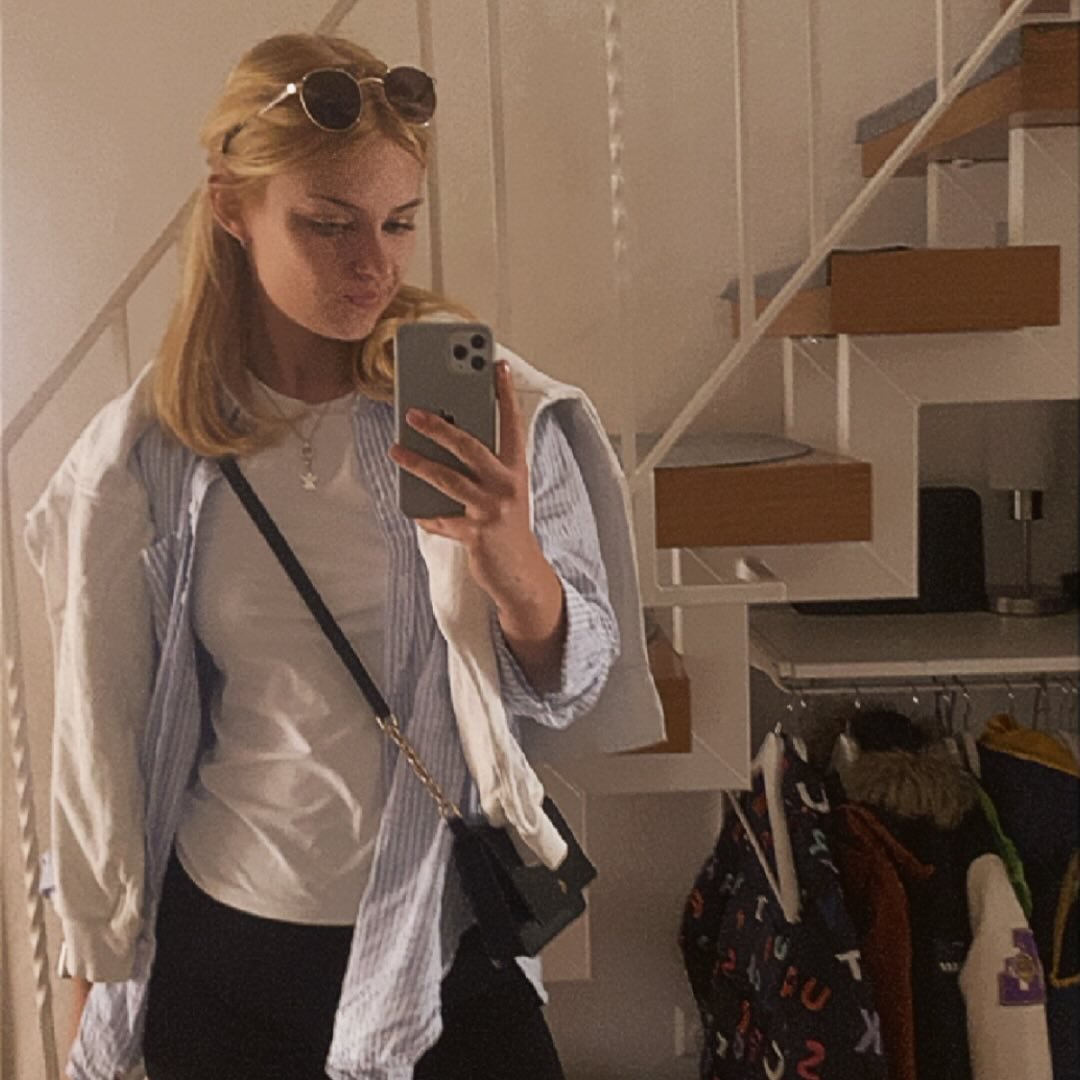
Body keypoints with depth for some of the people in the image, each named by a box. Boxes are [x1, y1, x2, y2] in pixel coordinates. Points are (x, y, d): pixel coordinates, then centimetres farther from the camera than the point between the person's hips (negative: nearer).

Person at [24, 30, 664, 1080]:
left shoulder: (480, 404, -12)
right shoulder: (146, 454, -10)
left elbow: (568, 692, -10)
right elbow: (101, 734, 0)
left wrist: (514, 567, -32)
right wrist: (97, 991, 8)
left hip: (445, 935, -1)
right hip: (221, 945, 1)